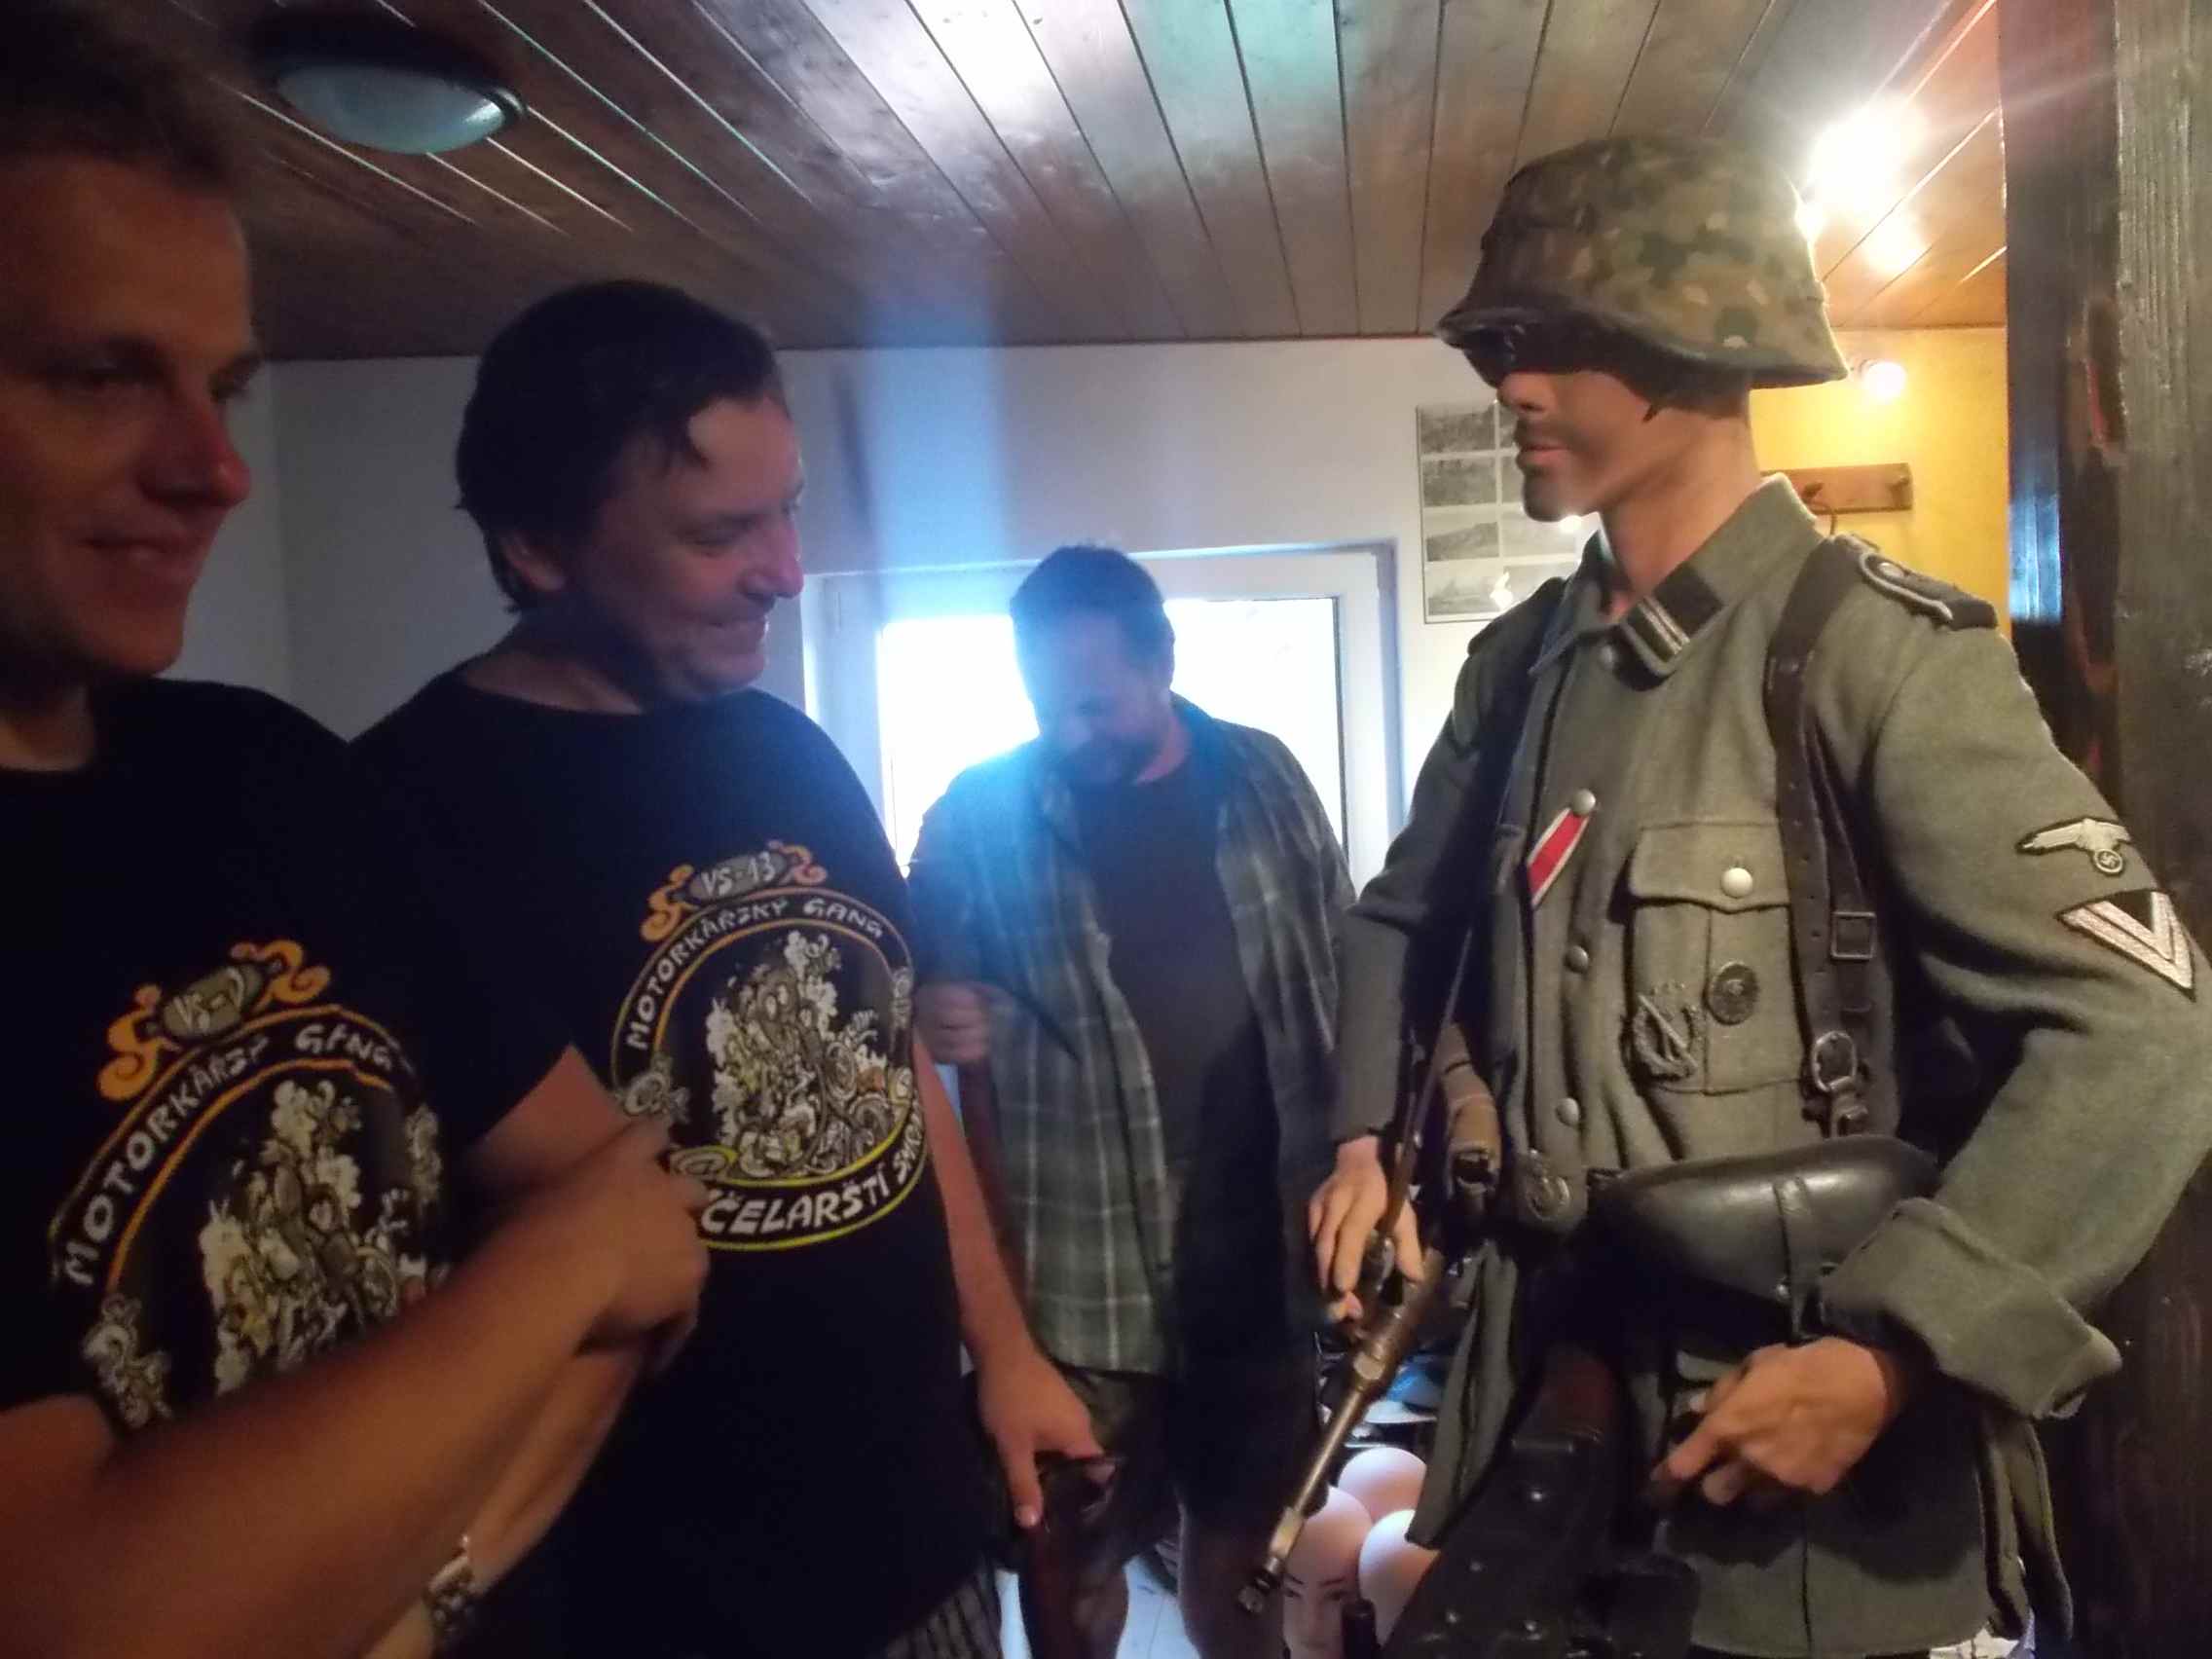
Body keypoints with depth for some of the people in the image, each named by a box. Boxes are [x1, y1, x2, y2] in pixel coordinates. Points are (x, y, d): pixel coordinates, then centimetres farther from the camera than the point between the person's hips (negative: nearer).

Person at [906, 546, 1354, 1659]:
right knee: (1076, 1560, 10)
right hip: (1081, 1264, -2)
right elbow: (916, 990, 0)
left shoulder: (1262, 778, 1)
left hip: (1261, 1243, 3)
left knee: (1249, 1533, 21)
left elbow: (1342, 974, 8)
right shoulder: (978, 819, -7)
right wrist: (933, 1018, -23)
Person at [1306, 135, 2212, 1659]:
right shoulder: (1523, 662, 5)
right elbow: (1406, 917, 18)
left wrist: (1890, 1358, -22)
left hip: (1795, 1399, -5)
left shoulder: (1879, 651, -14)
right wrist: (1366, 1140, 6)